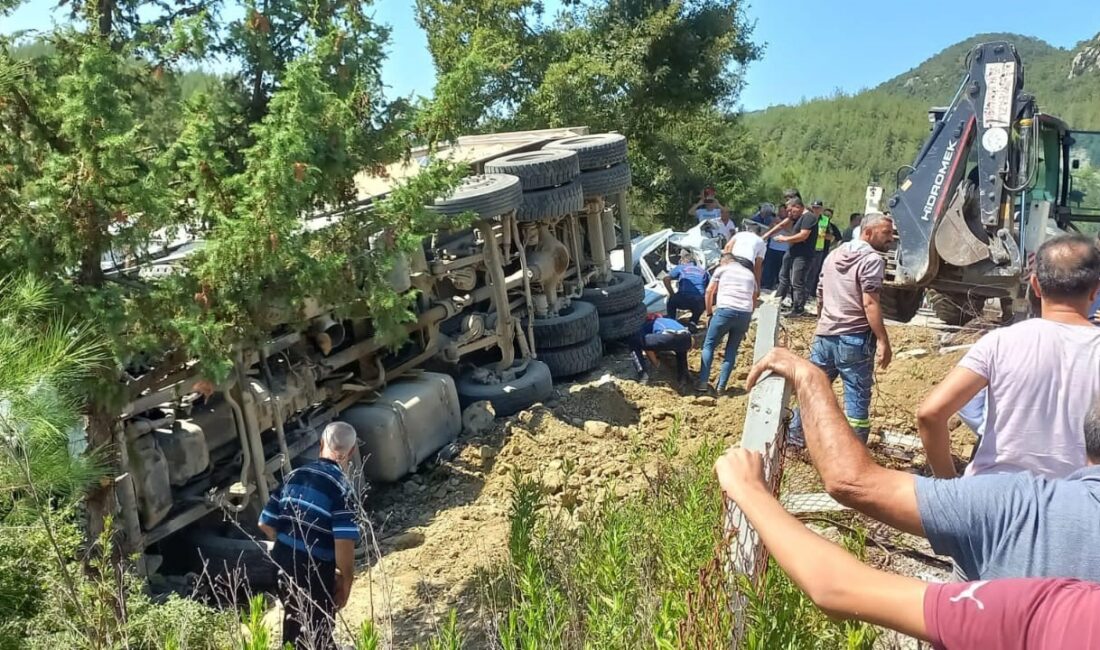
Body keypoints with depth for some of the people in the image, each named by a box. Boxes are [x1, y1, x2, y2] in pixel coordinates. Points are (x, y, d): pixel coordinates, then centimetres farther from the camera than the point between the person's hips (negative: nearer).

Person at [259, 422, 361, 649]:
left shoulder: (294, 476, 2)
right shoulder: (341, 486, -18)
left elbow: (266, 524, 8)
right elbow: (344, 543, -24)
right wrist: (345, 583, -11)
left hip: (283, 566, 6)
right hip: (315, 574, -6)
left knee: (294, 626, 26)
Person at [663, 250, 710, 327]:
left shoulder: (680, 267, 17)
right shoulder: (703, 270, 25)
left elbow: (666, 279, 8)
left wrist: (672, 294, 15)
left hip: (684, 299, -2)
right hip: (699, 303, 2)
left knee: (671, 302, 31)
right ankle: (693, 323, 17)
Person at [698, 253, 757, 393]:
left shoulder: (721, 269, 15)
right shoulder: (749, 274, 27)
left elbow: (709, 292, 9)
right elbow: (754, 300, 26)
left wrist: (709, 312, 17)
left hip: (725, 310, -4)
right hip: (745, 314, 4)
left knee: (709, 345, 8)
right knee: (732, 350, 13)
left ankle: (703, 382, -2)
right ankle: (721, 386, 6)